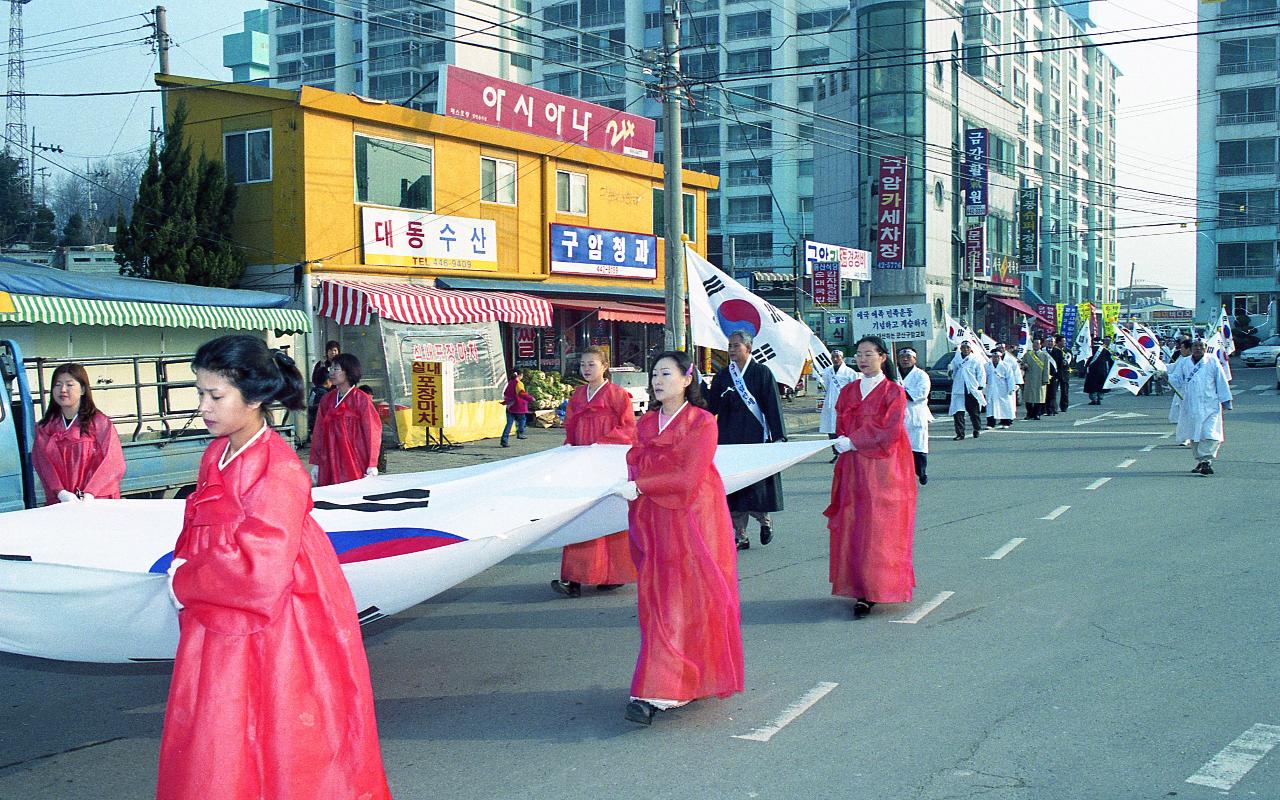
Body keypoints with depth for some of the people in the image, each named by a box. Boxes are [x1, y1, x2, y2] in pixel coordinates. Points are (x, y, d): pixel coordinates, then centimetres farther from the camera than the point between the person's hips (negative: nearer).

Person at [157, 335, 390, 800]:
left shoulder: (276, 470, -21)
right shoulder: (218, 453, 5)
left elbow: (259, 570, -26)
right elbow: (198, 530, 14)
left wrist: (184, 583, -12)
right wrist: (185, 571, -6)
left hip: (273, 634, -8)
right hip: (222, 622, 8)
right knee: (213, 751, 16)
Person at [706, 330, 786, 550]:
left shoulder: (762, 373, -1)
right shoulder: (722, 376, 10)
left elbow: (773, 406, -5)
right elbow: (712, 406, 6)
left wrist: (778, 437, -9)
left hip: (755, 437, -4)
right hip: (729, 439, 4)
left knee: (756, 485, -3)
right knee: (733, 489, 2)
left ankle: (765, 520, 25)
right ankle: (739, 536, 7)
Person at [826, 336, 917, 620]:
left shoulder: (894, 392, -3)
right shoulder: (849, 391, 13)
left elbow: (889, 431, -11)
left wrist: (852, 442, -14)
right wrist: (843, 443, -4)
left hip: (883, 468, -5)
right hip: (853, 468, 5)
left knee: (878, 529, -6)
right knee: (852, 527, 1)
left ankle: (873, 591, -5)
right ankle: (859, 589, 7)